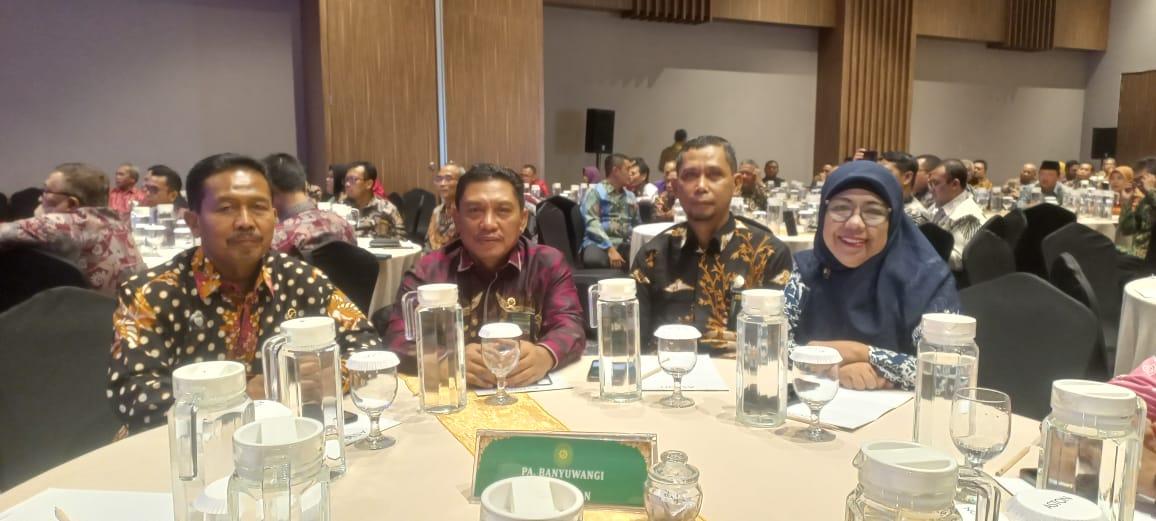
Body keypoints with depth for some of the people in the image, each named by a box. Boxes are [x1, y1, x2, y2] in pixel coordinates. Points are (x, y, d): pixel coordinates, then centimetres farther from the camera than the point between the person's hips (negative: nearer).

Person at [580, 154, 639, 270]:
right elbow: (592, 222, -8)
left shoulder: (630, 196, 25)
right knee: (594, 260, -40)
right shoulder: (595, 191, 5)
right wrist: (610, 248, -20)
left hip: (626, 244, 4)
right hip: (600, 243, -4)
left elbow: (637, 224, 25)